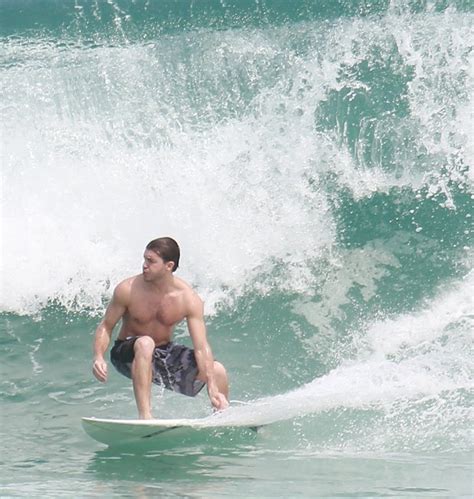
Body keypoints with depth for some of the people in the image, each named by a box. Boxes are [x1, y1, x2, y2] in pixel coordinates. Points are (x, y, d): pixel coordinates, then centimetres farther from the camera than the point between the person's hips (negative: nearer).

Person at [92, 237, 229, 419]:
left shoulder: (189, 299, -17)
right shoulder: (127, 290, -18)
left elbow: (201, 347, -20)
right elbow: (106, 327, -8)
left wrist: (213, 390, -28)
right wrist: (99, 357, -28)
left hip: (165, 354, 3)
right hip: (129, 354, -3)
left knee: (217, 370, -12)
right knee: (145, 343, -39)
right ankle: (144, 416, -42)